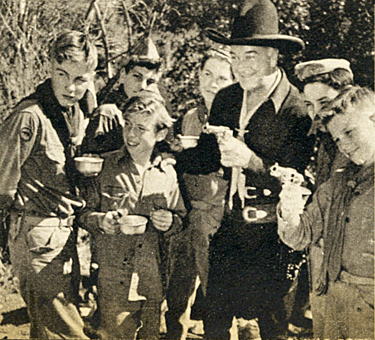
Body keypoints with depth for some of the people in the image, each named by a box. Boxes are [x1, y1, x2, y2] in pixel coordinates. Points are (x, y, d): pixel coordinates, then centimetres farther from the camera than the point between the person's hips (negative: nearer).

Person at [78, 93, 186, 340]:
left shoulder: (168, 174, 5)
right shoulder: (105, 166, -1)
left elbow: (181, 219, 14)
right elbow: (83, 210, 4)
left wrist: (170, 223, -8)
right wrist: (99, 220, -17)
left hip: (154, 280, 2)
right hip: (113, 276, -2)